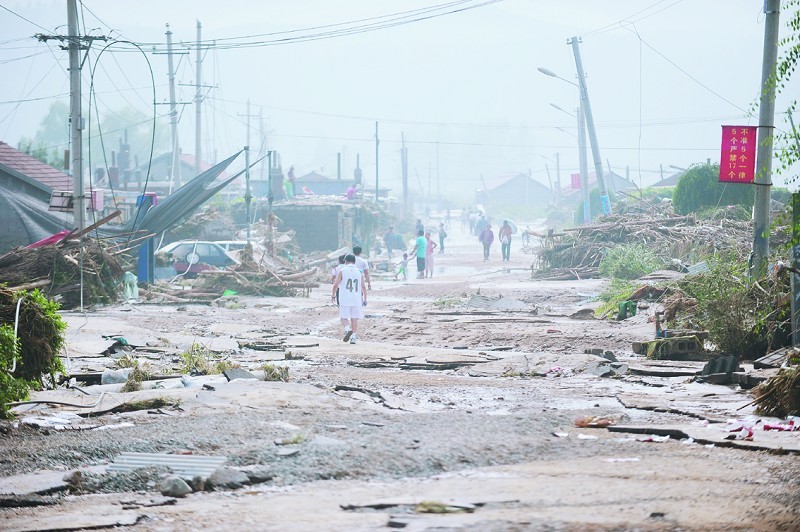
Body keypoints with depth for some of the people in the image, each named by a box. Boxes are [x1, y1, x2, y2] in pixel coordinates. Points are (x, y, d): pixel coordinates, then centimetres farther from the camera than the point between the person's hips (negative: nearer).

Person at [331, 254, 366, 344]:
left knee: (344, 317, 4)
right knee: (354, 318, 9)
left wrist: (333, 295, 11)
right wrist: (365, 299, 13)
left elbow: (336, 284, -4)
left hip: (345, 299, -3)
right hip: (356, 300, 3)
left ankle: (347, 329, -24)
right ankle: (353, 337, 7)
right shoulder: (359, 272, 6)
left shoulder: (342, 271, -3)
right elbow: (363, 287, 6)